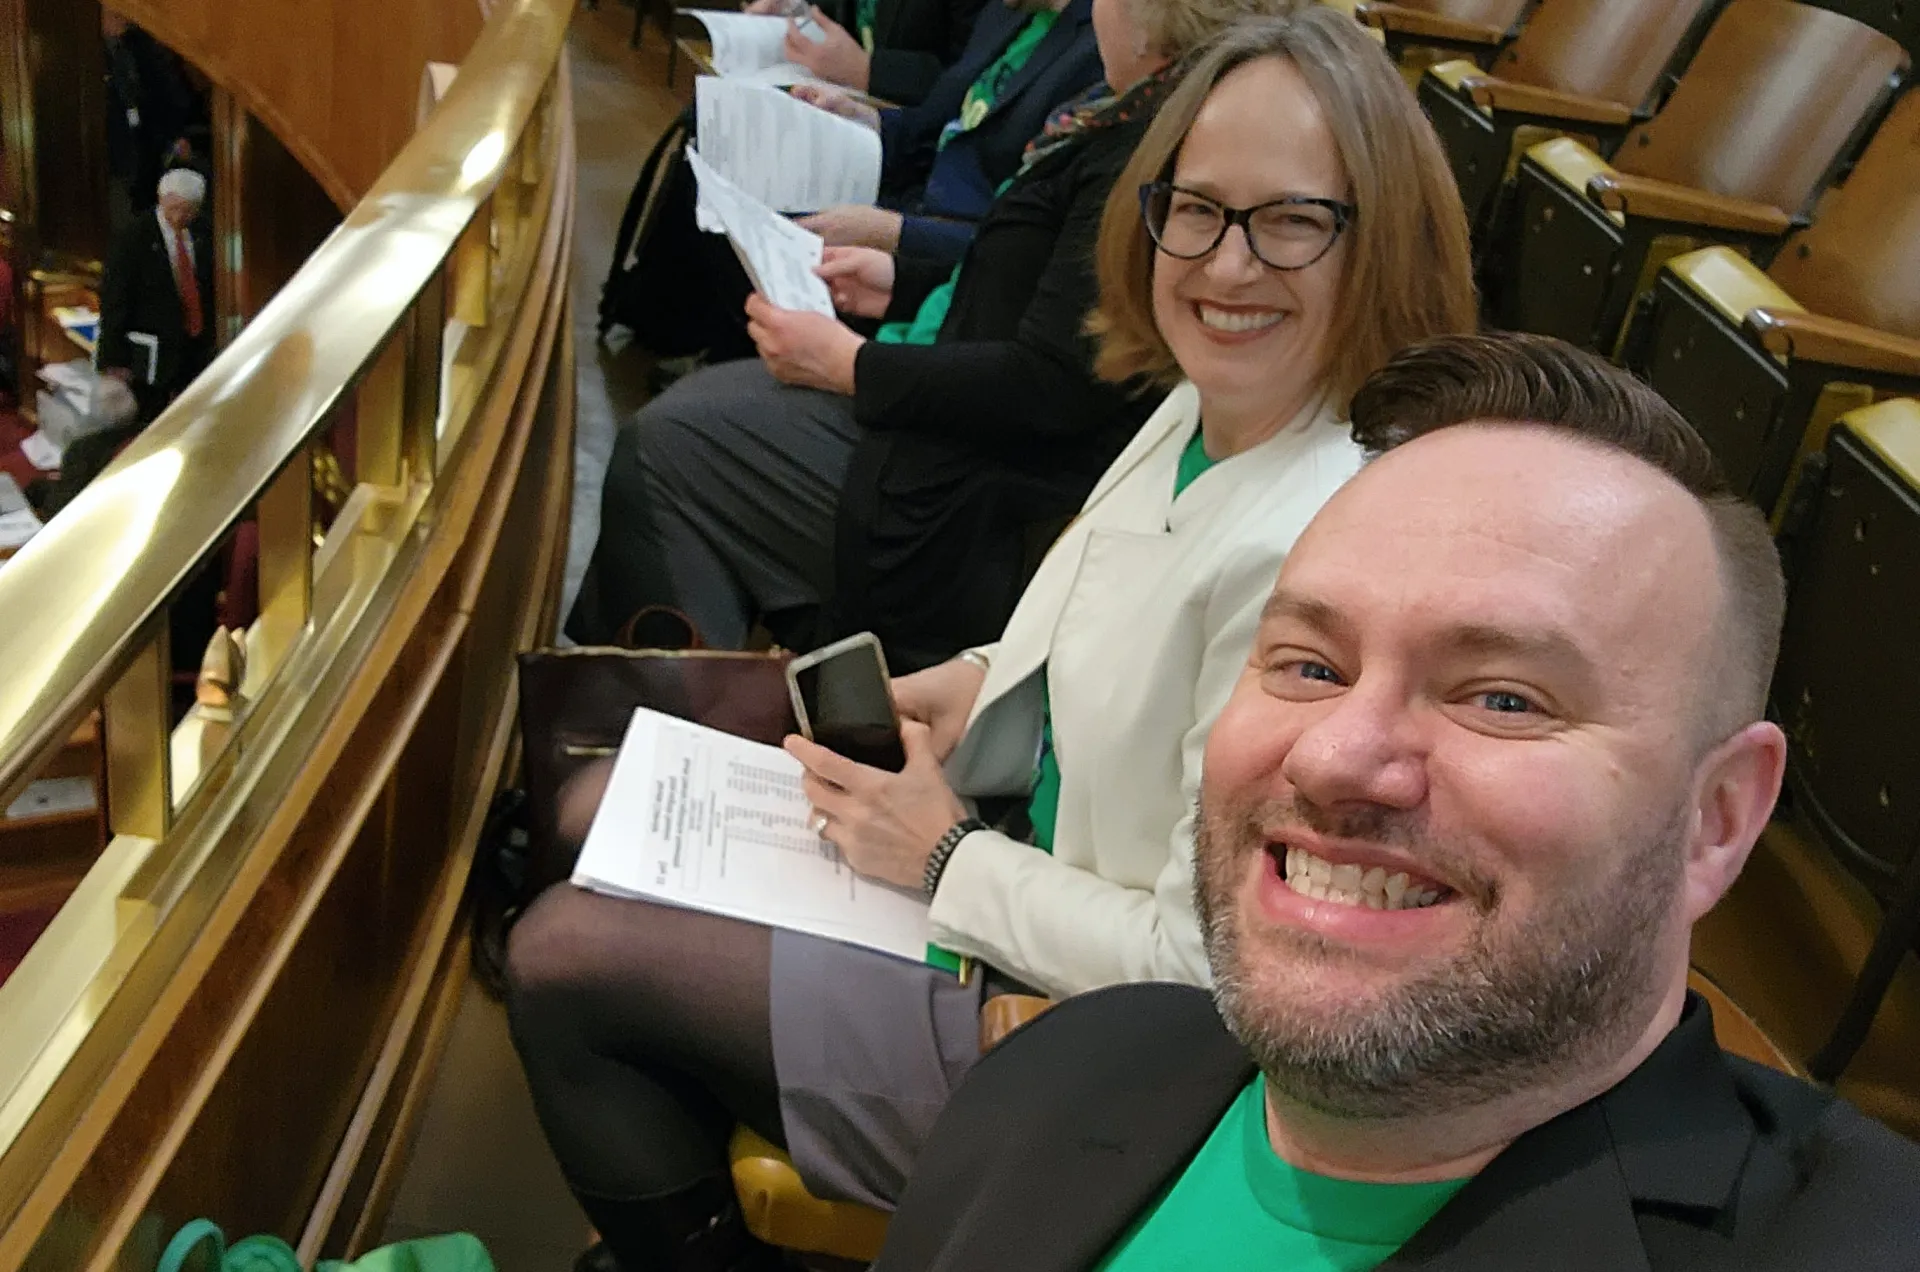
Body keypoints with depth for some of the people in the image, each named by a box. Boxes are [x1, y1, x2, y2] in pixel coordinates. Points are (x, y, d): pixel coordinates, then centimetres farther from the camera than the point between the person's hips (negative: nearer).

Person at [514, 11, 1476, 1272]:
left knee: (566, 952, -4)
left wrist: (948, 856, -15)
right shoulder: (1209, 408, -3)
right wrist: (981, 688, 0)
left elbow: (1205, 963, -27)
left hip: (1082, 1032, -9)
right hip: (1028, 847, 9)